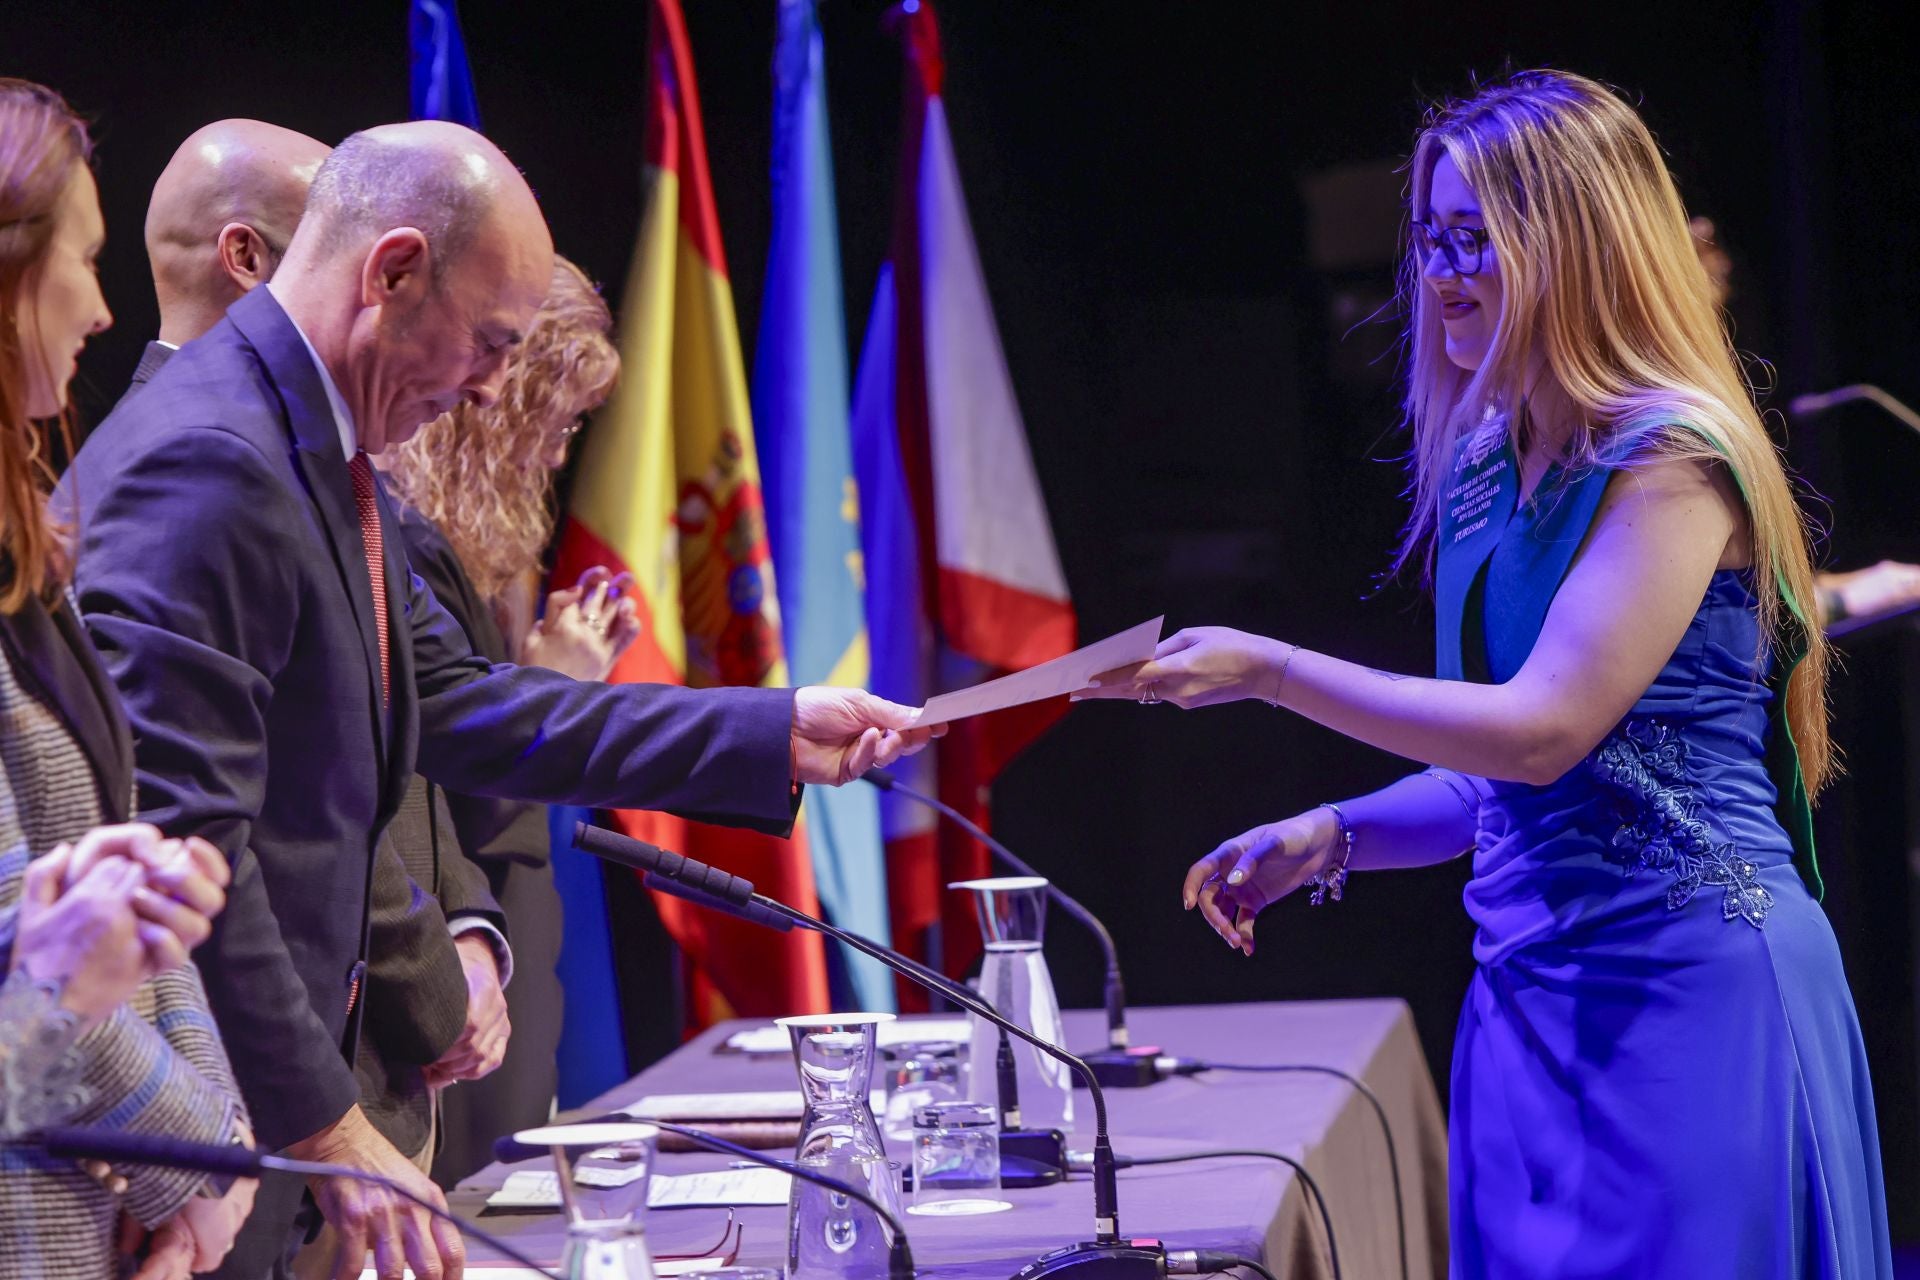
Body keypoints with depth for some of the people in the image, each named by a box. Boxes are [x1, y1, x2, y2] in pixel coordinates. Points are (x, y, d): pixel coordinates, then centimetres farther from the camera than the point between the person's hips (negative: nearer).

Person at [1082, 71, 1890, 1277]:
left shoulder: (1673, 455, -11)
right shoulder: (1487, 470, 13)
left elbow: (1544, 728, -19)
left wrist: (1266, 669, -19)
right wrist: (1329, 839, 5)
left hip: (1692, 989, -8)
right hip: (1534, 988, 8)